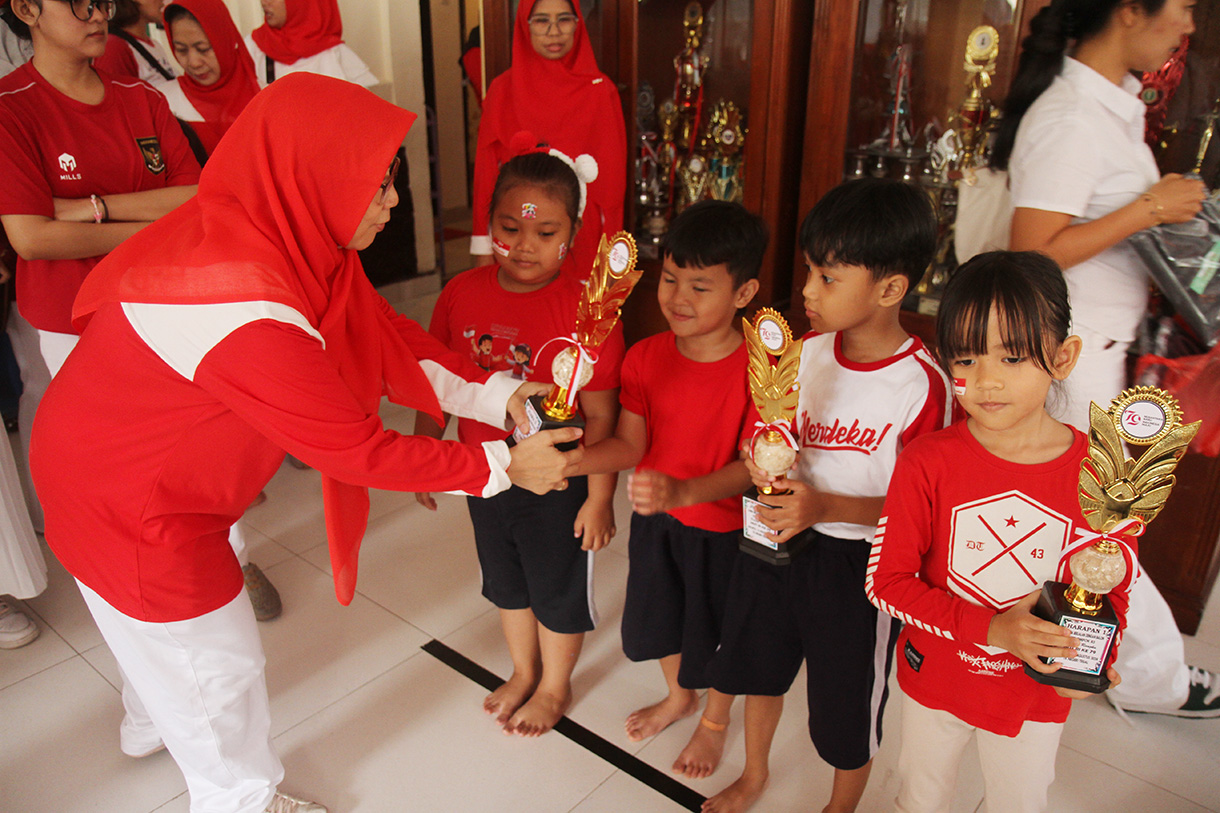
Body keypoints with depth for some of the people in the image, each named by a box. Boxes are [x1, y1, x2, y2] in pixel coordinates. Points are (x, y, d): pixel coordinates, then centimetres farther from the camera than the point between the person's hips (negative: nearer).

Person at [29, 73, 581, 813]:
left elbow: (381, 334, -8)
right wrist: (501, 467, -23)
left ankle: (153, 723, 63)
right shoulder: (248, 311, -39)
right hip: (127, 498, -8)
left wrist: (493, 394, -17)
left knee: (162, 626, 32)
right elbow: (356, 449, -32)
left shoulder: (269, 229, -12)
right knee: (216, 654, 13)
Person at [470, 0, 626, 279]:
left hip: (583, 240, 0)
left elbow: (612, 178, 0)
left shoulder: (600, 90, 1)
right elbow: (486, 173, 4)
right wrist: (483, 250, 0)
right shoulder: (503, 90, 3)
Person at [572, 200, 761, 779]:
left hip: (720, 525, -5)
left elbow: (750, 467, -26)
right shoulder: (645, 356, -9)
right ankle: (679, 696, 57)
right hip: (653, 518, 5)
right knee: (657, 614, 25)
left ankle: (714, 721, 48)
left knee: (715, 628, 17)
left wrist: (683, 491, -42)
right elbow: (630, 445, -12)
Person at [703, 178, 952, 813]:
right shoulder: (807, 351, -5)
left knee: (848, 704, 15)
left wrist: (825, 507, -29)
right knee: (759, 664, 25)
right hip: (778, 534, 6)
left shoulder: (922, 385, -22)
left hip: (856, 561, -5)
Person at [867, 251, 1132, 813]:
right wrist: (992, 628, -28)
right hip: (935, 678, 0)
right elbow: (884, 580, -19)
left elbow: (1113, 588, -1)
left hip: (1035, 696, 1)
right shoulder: (927, 463, -21)